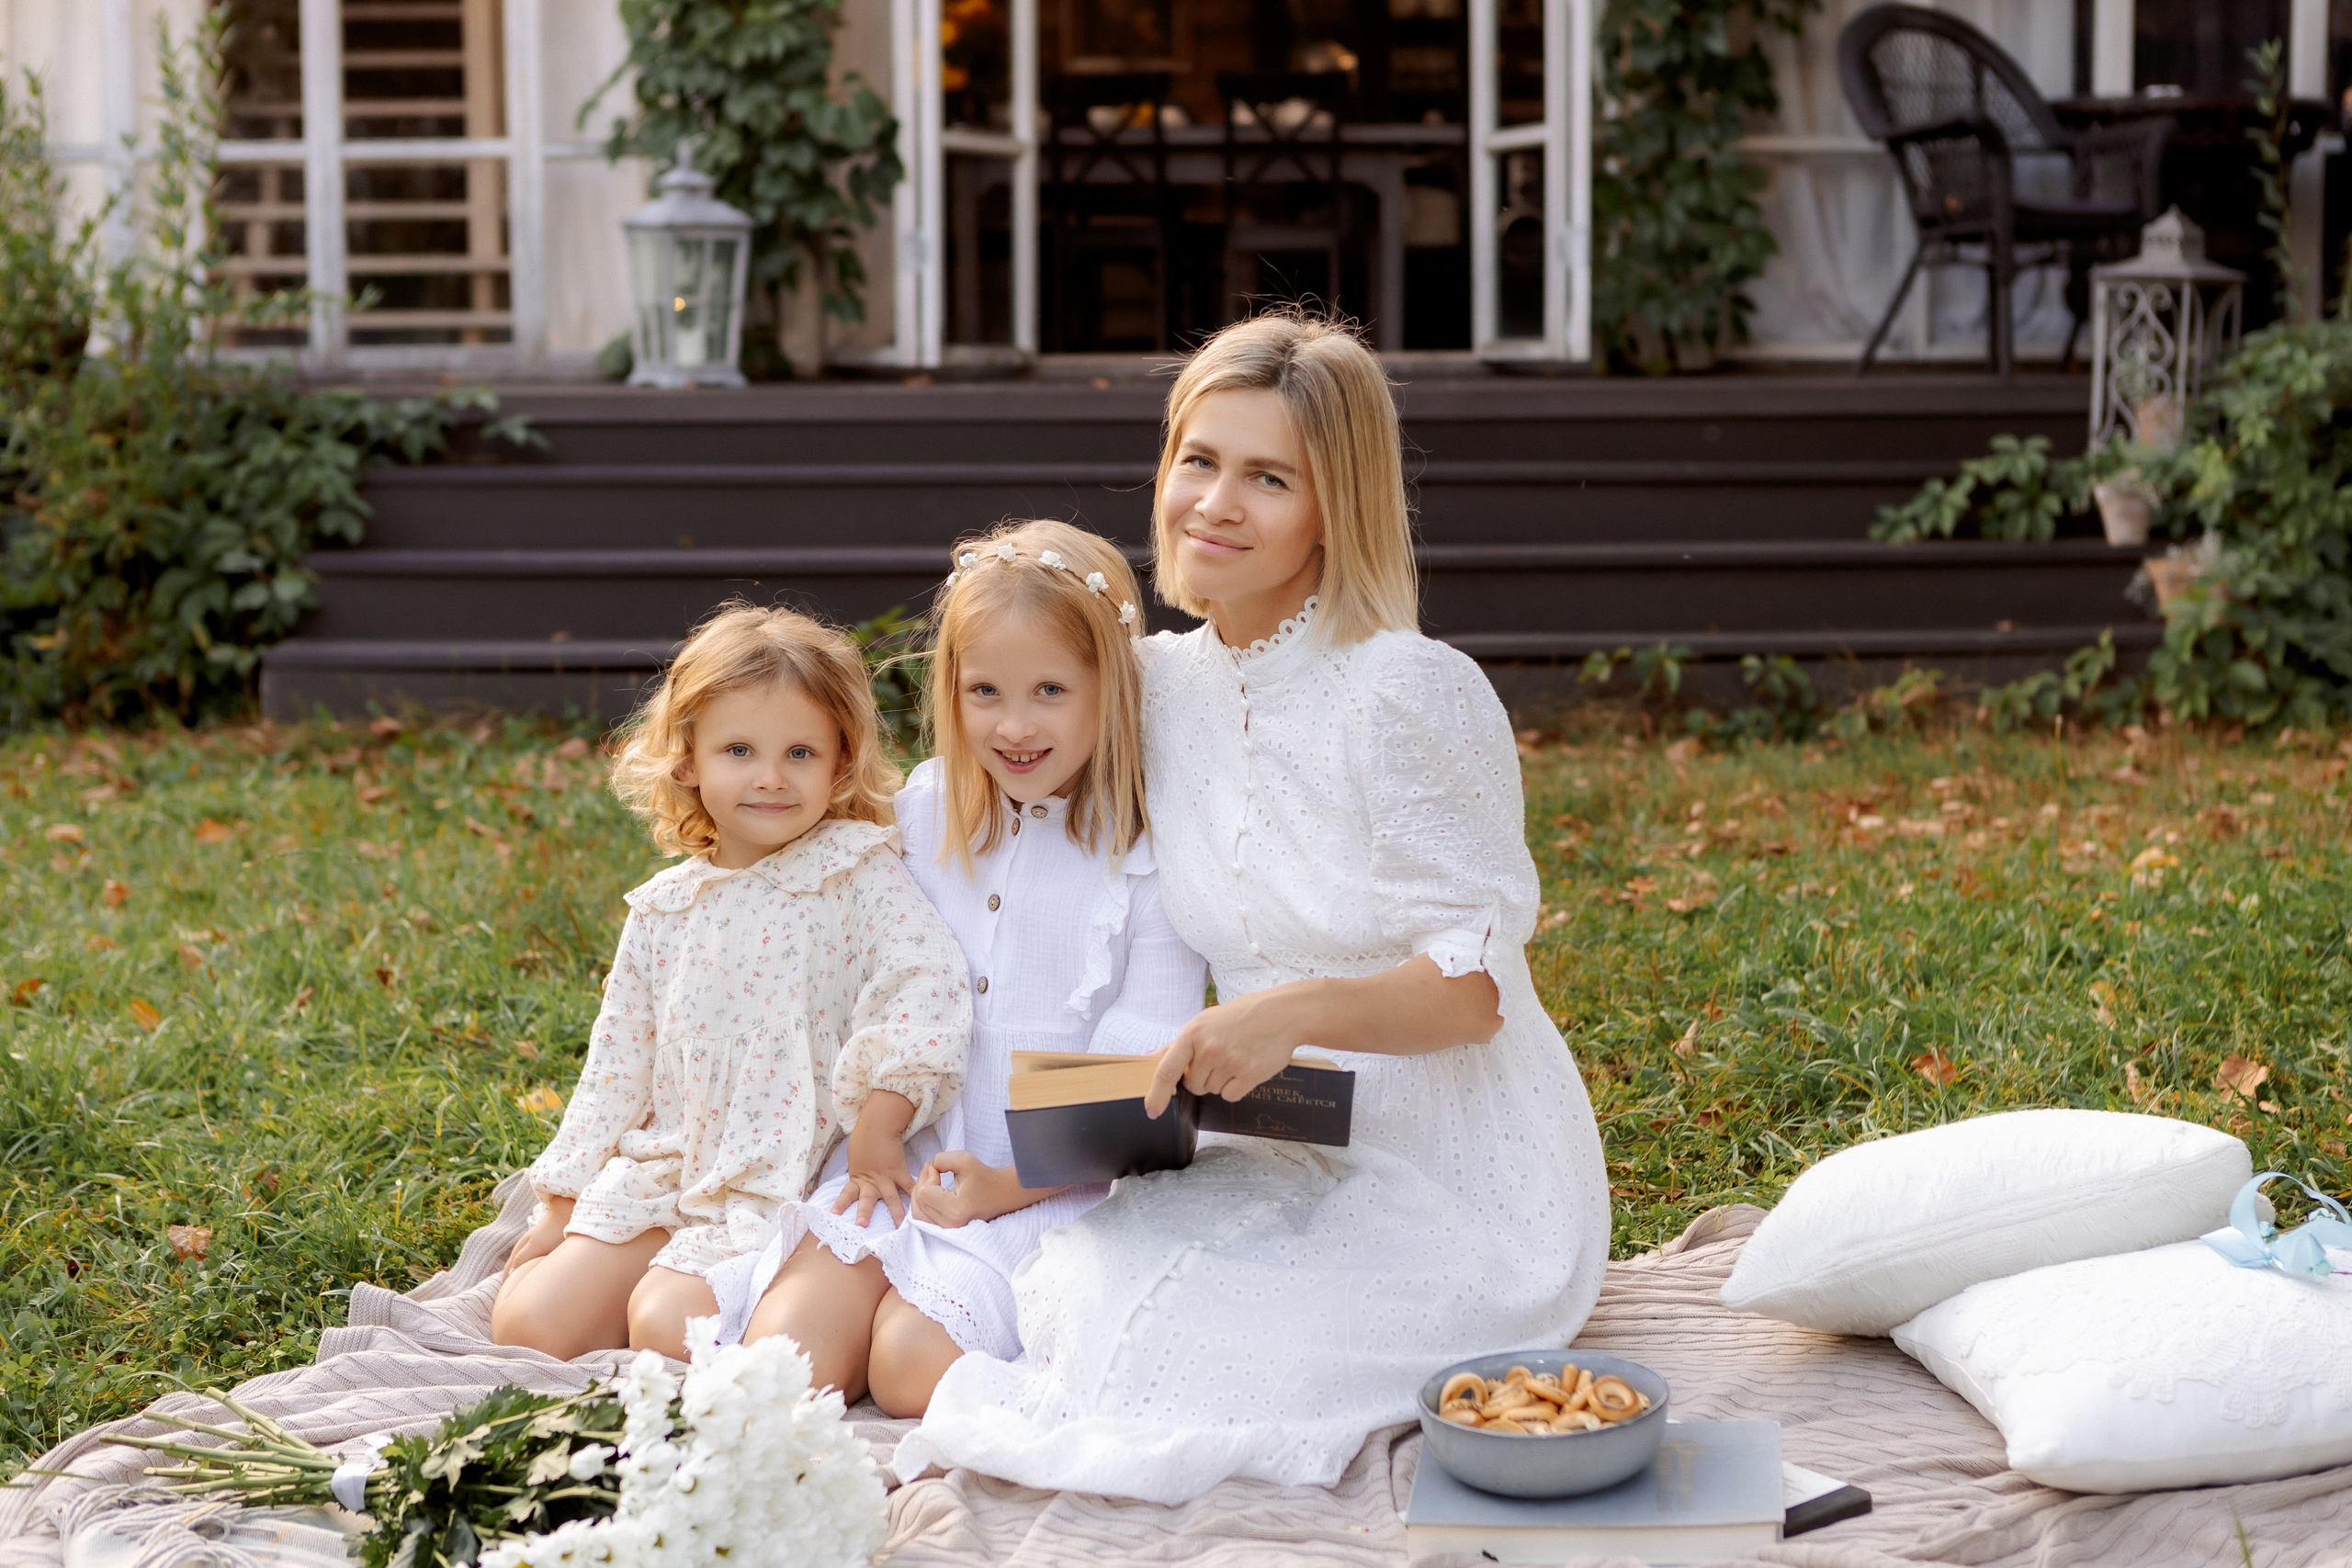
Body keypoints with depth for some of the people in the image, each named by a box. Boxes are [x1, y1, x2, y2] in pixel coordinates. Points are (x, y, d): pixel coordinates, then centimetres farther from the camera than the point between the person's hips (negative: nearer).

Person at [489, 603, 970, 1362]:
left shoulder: (860, 874, -7)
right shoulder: (665, 909, 9)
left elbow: (928, 986, -21)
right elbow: (618, 1059, 15)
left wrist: (877, 1129, -24)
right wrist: (558, 1210, 14)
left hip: (790, 1185, -5)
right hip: (662, 1173, 5)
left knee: (668, 1324, -26)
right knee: (527, 1322, -8)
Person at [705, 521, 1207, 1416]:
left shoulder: (1147, 857, -7)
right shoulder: (924, 814, 9)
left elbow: (1140, 1083, -9)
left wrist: (1011, 1184, -17)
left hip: (1052, 1190, -3)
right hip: (907, 1164, 3)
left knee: (912, 1363, -25)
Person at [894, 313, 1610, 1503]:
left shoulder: (1411, 693, -17)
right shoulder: (1162, 681, 4)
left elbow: (1477, 982, -17)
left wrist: (1298, 1011, -33)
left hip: (1456, 1178, -6)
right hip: (1278, 1162, 6)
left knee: (1161, 1348, -25)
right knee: (1065, 1297, -20)